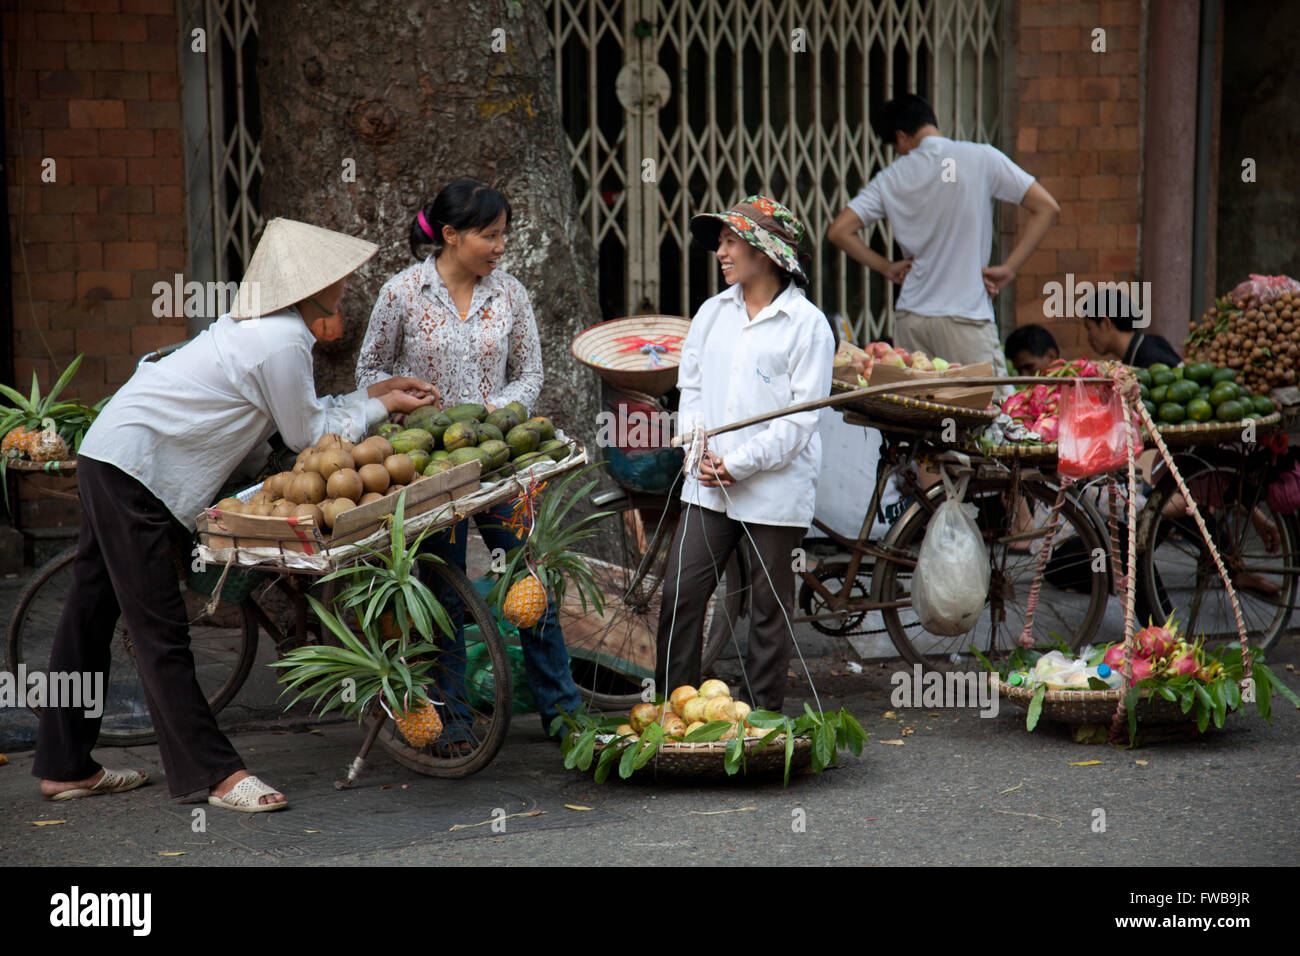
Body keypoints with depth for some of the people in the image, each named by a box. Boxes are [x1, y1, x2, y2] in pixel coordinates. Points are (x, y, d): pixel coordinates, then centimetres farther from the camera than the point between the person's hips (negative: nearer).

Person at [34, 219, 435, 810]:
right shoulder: (282, 343, -18)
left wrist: (373, 394, 16)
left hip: (111, 459, 11)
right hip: (132, 470, -11)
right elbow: (308, 436, -8)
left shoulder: (266, 325, 13)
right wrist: (380, 407, 2)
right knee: (159, 629, -6)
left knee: (93, 611, 15)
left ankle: (66, 767, 23)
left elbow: (303, 414, 18)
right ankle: (214, 773, -5)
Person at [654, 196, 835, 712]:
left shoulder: (808, 324, -6)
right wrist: (700, 449, -4)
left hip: (775, 489, -5)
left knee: (770, 607, 4)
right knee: (679, 595, 2)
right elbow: (691, 387, 14)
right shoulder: (712, 313, 13)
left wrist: (739, 464, -14)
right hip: (707, 485, 5)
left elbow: (802, 414, -10)